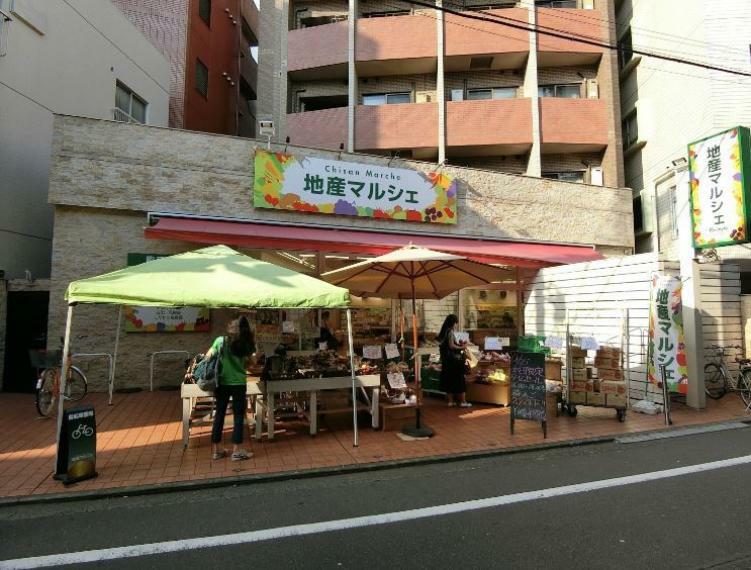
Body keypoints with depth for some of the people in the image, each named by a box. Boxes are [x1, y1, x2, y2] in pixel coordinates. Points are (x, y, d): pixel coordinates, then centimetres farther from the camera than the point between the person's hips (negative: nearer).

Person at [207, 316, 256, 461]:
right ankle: (237, 451, 9)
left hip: (222, 383, 2)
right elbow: (248, 363, -2)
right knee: (239, 416, 6)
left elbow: (208, 356, 2)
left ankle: (216, 450, 21)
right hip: (238, 383, -2)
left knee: (219, 415, 13)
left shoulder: (220, 341, -5)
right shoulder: (246, 346, -6)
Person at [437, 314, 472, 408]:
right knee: (459, 380, 0)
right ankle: (463, 401, 6)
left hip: (445, 360, 8)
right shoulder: (450, 332, -14)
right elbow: (451, 346, -19)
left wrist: (458, 344, 12)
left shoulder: (443, 332, 11)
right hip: (453, 359, -8)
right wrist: (461, 347, -6)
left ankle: (451, 401, 15)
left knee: (448, 380, 10)